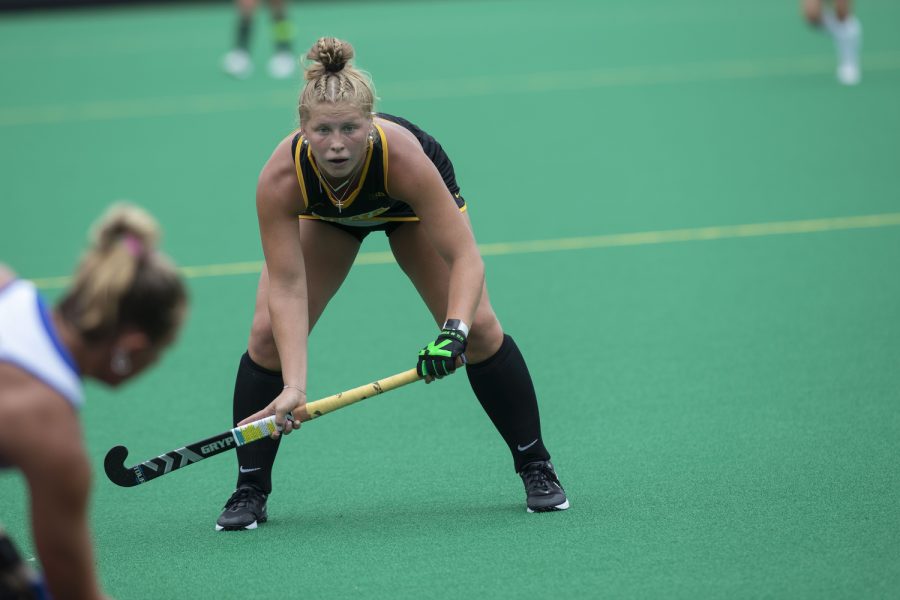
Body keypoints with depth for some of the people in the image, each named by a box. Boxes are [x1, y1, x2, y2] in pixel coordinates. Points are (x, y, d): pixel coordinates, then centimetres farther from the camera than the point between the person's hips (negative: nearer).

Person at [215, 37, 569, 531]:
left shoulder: (403, 155, -43)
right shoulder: (280, 178, -40)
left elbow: (464, 257, -41)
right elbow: (287, 287, -38)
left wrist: (454, 333, -57)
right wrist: (294, 386, -47)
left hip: (410, 203, -1)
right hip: (322, 216, 1)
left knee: (479, 327, -13)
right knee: (268, 333, -14)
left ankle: (536, 468, 5)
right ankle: (250, 491, 1)